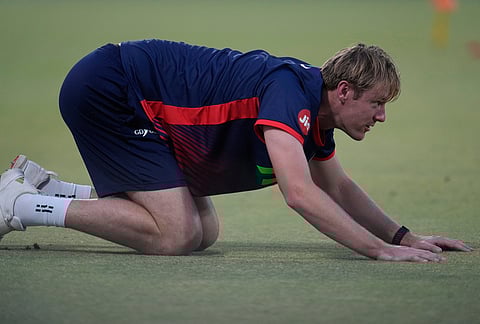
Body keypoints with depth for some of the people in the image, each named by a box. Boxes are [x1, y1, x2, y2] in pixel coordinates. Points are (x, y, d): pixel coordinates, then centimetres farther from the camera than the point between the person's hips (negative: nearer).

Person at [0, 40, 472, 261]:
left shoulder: (315, 110, 6)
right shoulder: (291, 89, -24)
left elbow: (338, 188, 22)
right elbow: (300, 193, -35)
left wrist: (404, 235, 11)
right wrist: (380, 249, -32)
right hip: (105, 89, -10)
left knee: (202, 232, 8)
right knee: (176, 234, -17)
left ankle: (41, 185, 15)